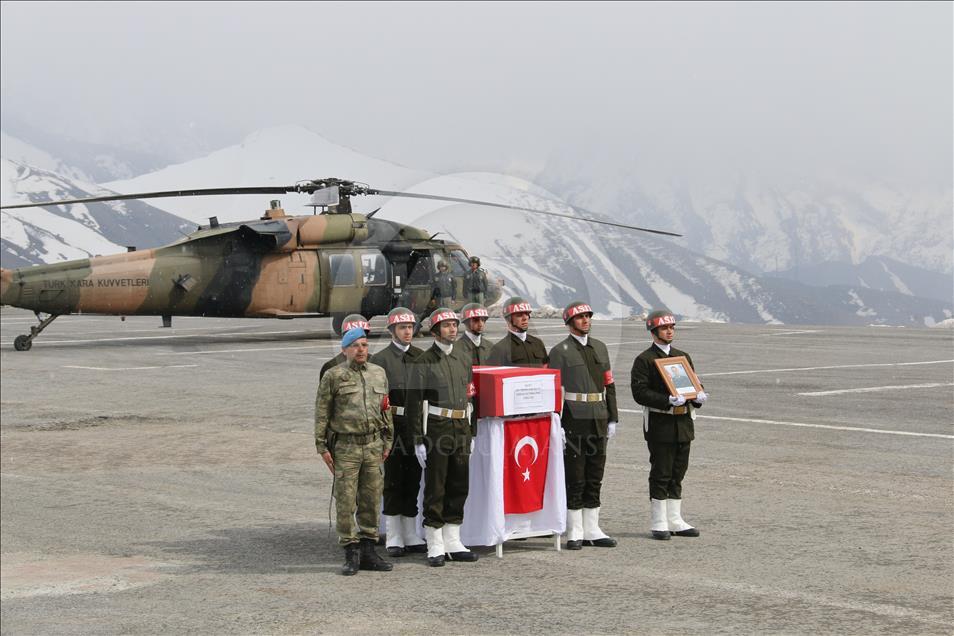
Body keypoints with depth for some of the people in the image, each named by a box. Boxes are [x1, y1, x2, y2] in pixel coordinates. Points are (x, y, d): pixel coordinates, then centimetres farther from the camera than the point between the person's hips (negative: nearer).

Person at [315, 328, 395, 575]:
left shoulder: (379, 374, 12)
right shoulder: (333, 376, -2)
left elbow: (385, 409, 18)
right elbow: (321, 413, -2)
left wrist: (387, 441, 14)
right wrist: (322, 446, -5)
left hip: (373, 444, 4)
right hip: (345, 446, -4)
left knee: (371, 499, 6)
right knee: (346, 501, -4)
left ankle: (368, 551, 14)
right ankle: (351, 554, 2)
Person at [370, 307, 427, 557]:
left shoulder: (421, 356, 13)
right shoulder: (381, 358, -2)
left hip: (417, 423, 4)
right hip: (393, 424, -4)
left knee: (413, 480, 9)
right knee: (393, 481, 0)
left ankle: (411, 536, 17)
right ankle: (394, 539, 5)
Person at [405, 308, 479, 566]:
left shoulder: (464, 358, 13)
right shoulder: (423, 362, -4)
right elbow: (415, 402, -7)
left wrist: (471, 433, 15)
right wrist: (419, 439, -12)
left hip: (461, 428, 6)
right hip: (436, 428, -6)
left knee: (459, 486, 8)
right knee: (435, 488, -2)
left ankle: (453, 543, 17)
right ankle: (435, 547, 4)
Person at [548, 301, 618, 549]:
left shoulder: (600, 347, 14)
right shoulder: (560, 351, -3)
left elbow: (609, 385, 15)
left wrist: (612, 419, 10)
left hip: (598, 420, 6)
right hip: (574, 421, -6)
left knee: (595, 476, 9)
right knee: (574, 478, -3)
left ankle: (591, 530, 16)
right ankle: (574, 533, 3)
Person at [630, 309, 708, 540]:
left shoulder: (683, 357, 16)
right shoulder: (644, 360, -5)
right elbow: (640, 392, -12)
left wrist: (698, 396, -4)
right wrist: (668, 400, -23)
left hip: (683, 423, 6)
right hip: (660, 424, -6)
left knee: (678, 473, 10)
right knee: (661, 475, -3)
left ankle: (675, 521, 17)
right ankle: (659, 524, 4)